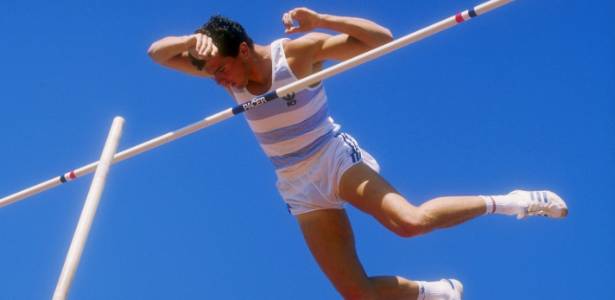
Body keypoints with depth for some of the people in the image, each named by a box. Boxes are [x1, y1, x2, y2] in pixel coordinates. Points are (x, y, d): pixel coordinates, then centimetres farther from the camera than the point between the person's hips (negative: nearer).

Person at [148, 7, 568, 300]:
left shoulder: (298, 52, -14)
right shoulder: (225, 69, 0)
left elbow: (381, 38, -17)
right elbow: (156, 53, -4)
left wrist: (319, 21, -29)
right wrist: (195, 40, -24)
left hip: (335, 158, -5)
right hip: (297, 188, 5)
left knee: (411, 221, -33)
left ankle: (505, 202, -10)